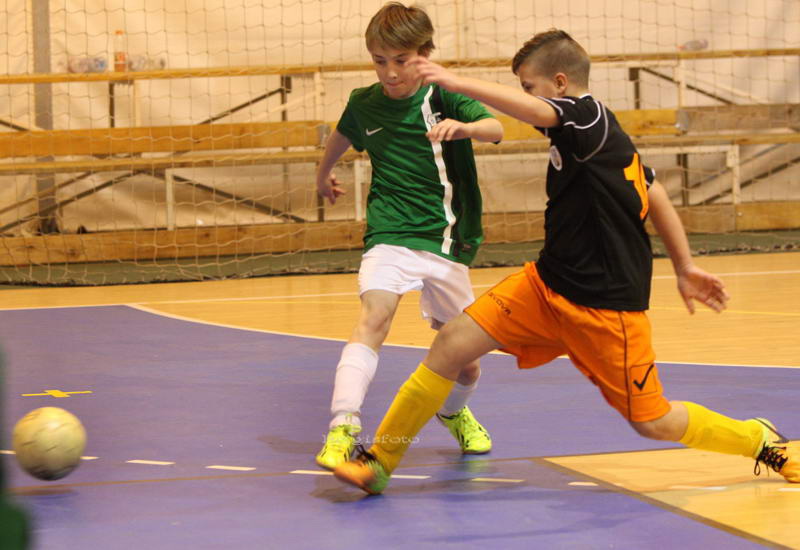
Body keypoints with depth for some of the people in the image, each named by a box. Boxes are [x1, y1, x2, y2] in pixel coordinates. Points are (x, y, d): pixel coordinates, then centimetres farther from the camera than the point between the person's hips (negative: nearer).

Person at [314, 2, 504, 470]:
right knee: (374, 317, -28)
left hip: (447, 242, 0)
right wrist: (324, 174, 44)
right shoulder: (364, 104, 3)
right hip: (390, 234, 0)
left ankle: (454, 412, 42)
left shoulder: (445, 97, -5)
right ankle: (343, 430, -36)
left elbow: (495, 129, -24)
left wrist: (463, 127, -45)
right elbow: (342, 137, 28)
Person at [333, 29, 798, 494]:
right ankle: (379, 462, 1)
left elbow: (533, 110, -38)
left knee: (652, 422, 3)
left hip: (605, 304, -9)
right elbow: (655, 196, 18)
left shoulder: (588, 116, -16)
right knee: (453, 342, -7)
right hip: (549, 283, 9)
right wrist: (685, 266, 24)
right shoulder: (597, 131, 10)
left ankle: (760, 440, 28)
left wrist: (457, 82, -37)